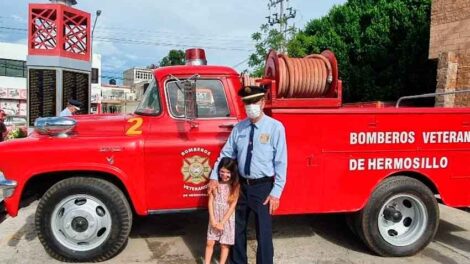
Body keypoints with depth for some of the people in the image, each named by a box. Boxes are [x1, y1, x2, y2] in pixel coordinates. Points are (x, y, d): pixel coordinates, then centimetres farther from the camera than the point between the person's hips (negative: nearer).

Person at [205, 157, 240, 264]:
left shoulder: (235, 186, -9)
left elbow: (233, 206, -11)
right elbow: (210, 202, -4)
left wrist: (222, 222, -12)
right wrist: (213, 220, -11)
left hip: (228, 219, -2)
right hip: (214, 218, 2)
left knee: (224, 245, 8)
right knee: (210, 243, 8)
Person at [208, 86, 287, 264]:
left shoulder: (275, 127, -11)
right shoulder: (238, 128, 1)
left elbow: (281, 162, -12)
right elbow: (226, 154, 7)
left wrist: (276, 192, -14)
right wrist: (214, 177, -1)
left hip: (263, 187, -4)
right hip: (242, 185, 5)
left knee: (263, 233, 6)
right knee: (237, 228, 19)